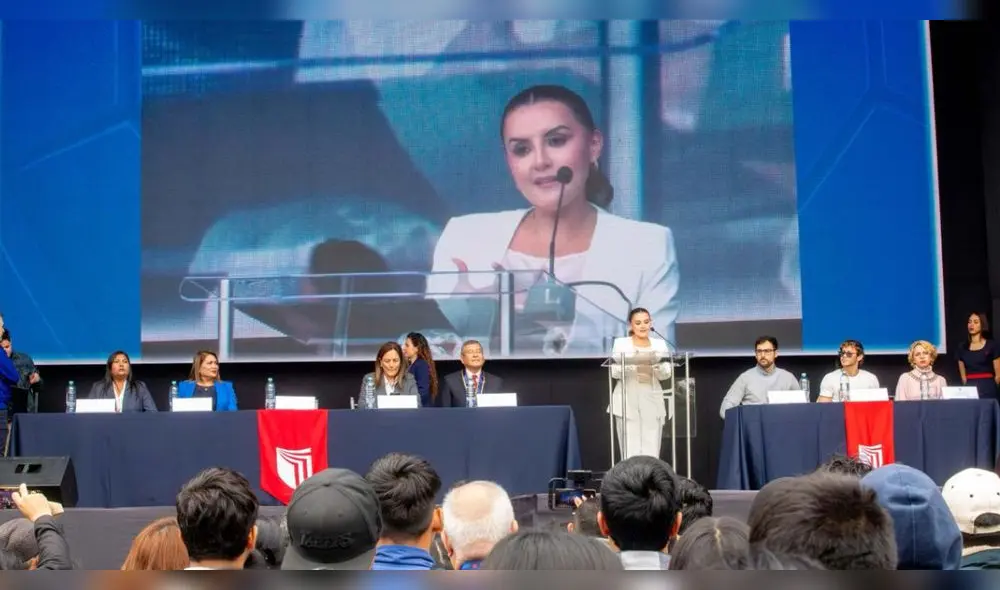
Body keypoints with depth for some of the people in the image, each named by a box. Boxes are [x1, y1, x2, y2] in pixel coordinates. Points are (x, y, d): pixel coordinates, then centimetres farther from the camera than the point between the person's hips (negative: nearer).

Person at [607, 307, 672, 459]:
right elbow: (614, 372, -4)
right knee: (631, 453, -6)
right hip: (627, 403, -2)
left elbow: (665, 374, 3)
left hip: (652, 403, 2)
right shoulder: (620, 343, 7)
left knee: (651, 454, -1)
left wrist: (655, 364, -19)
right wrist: (633, 366, -24)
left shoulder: (660, 344, 13)